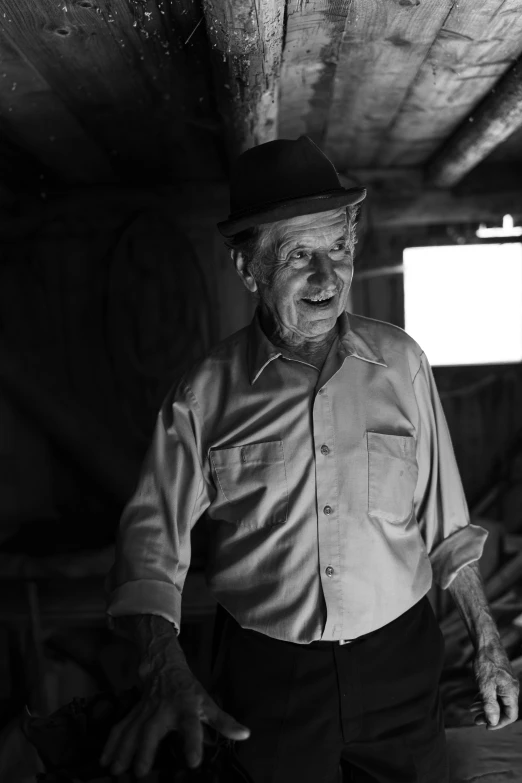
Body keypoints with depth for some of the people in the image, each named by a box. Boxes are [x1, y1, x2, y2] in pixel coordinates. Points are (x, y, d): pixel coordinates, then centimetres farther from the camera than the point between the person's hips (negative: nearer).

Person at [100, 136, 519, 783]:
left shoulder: (401, 363, -5)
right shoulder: (205, 393, -10)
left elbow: (442, 519, 2)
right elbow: (153, 534, -9)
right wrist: (166, 673, -23)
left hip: (399, 662, 2)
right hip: (266, 673, -1)